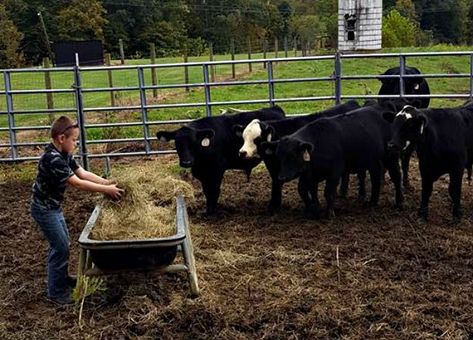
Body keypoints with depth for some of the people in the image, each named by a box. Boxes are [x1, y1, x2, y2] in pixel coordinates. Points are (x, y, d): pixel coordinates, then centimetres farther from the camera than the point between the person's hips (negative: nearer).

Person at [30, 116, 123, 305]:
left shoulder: (64, 154, 1)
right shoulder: (52, 159, -29)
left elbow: (83, 173, 0)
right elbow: (77, 183, -30)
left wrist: (107, 183, -11)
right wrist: (107, 190, -26)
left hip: (54, 206, 10)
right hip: (44, 209, -10)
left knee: (62, 243, 20)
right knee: (60, 247, -4)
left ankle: (62, 279, 37)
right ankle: (56, 292, 7)